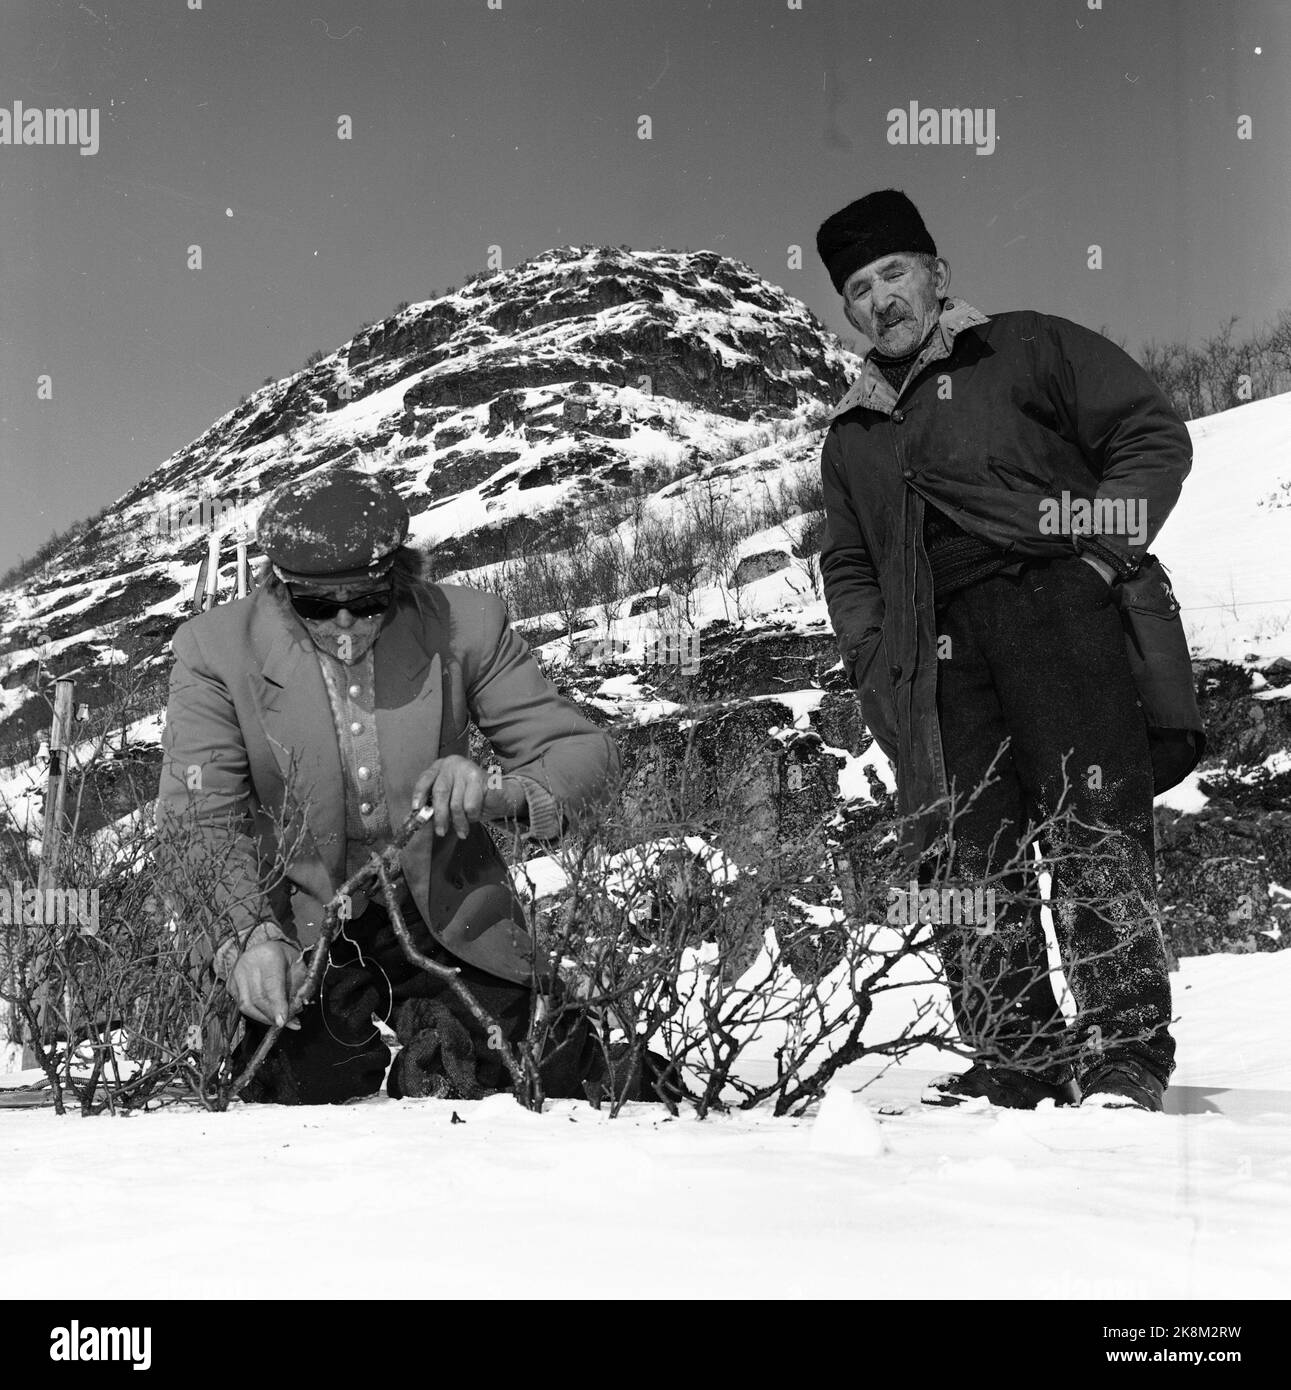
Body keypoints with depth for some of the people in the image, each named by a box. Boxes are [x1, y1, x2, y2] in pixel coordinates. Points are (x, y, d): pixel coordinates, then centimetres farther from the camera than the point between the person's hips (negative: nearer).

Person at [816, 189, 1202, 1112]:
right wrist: (870, 651, 12)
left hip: (1057, 602, -5)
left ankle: (1126, 1052, -11)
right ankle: (1015, 1057, 1)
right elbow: (847, 564, 30)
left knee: (1094, 829, -13)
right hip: (937, 648, 5)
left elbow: (1153, 435, 6)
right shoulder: (853, 435, 27)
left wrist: (1105, 547, -7)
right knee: (962, 854, -4)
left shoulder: (1030, 350, 12)